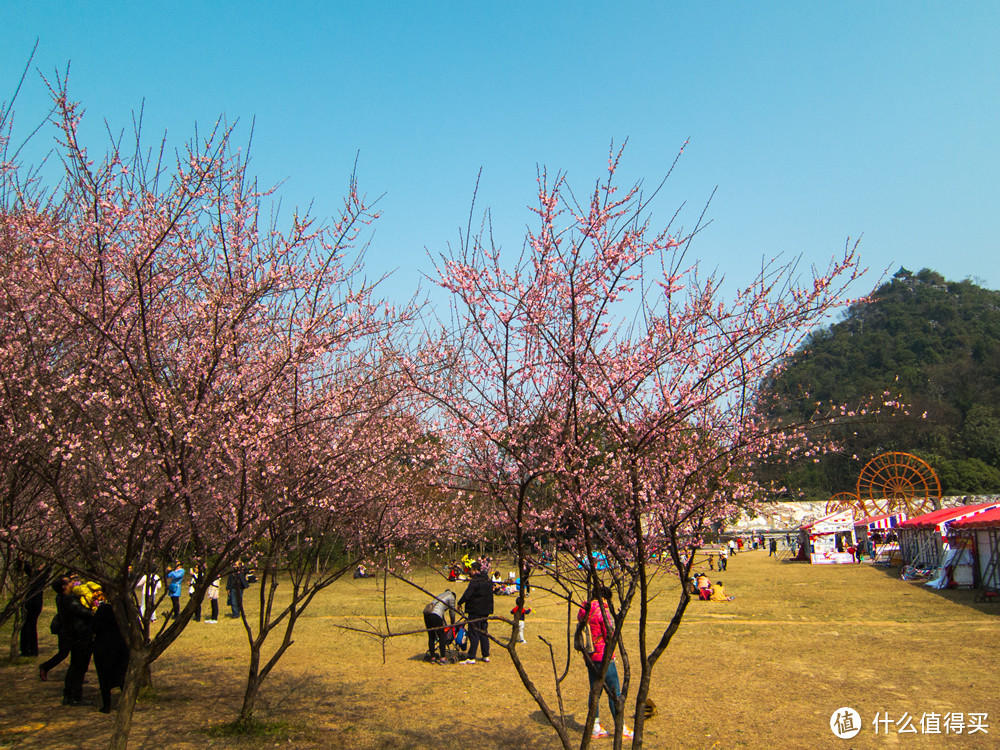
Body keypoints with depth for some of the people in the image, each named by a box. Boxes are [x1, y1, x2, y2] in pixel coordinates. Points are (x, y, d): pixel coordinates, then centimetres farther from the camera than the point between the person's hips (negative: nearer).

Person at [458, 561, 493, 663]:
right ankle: (486, 656, 17)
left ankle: (471, 658, -3)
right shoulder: (488, 581, 9)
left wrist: (460, 603, -4)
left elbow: (467, 595, -18)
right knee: (484, 633, 14)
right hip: (485, 611, 7)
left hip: (475, 611, -7)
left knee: (474, 634, -4)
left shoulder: (474, 582, -15)